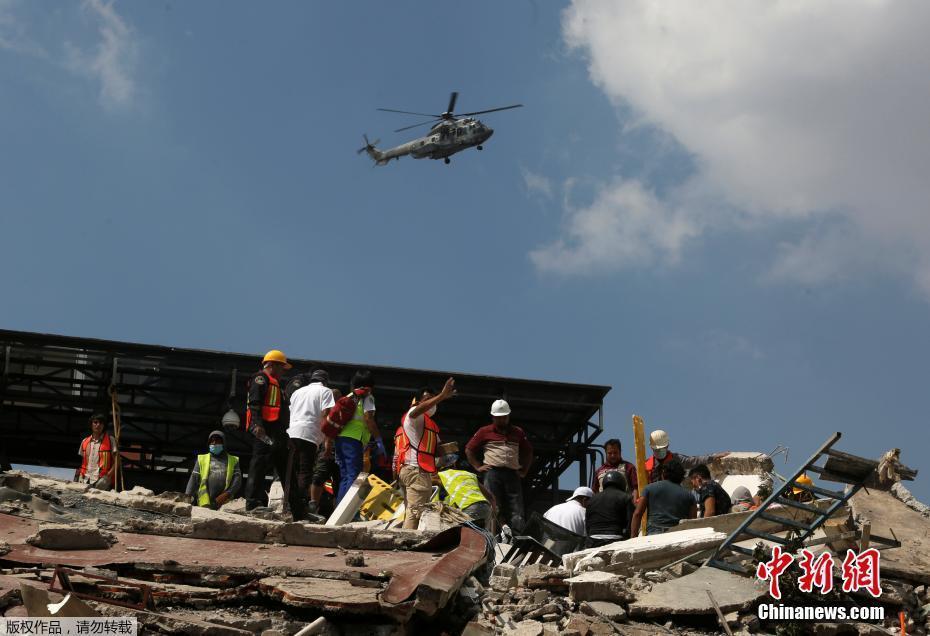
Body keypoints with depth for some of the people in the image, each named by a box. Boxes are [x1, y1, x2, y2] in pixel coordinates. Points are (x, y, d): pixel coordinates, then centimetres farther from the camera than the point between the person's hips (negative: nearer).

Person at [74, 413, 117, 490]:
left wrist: (108, 475, -12)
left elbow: (116, 461, 1)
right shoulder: (85, 442, 16)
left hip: (101, 480, -4)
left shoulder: (110, 440, 4)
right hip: (85, 480, 4)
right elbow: (81, 463, 20)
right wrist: (75, 479, 10)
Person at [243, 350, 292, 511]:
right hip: (263, 431, -11)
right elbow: (254, 403, -14)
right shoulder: (261, 378, 0)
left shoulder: (274, 383, 32)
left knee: (284, 466, 9)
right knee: (259, 465, -14)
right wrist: (258, 424, -27)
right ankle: (253, 502, -17)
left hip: (276, 433, 11)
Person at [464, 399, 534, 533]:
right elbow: (469, 450, 13)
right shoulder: (485, 432, 11)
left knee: (516, 514, -6)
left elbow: (528, 453, 28)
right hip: (493, 473, -2)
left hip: (513, 474, 2)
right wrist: (478, 467, 4)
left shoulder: (518, 433, 19)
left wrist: (524, 471, 16)